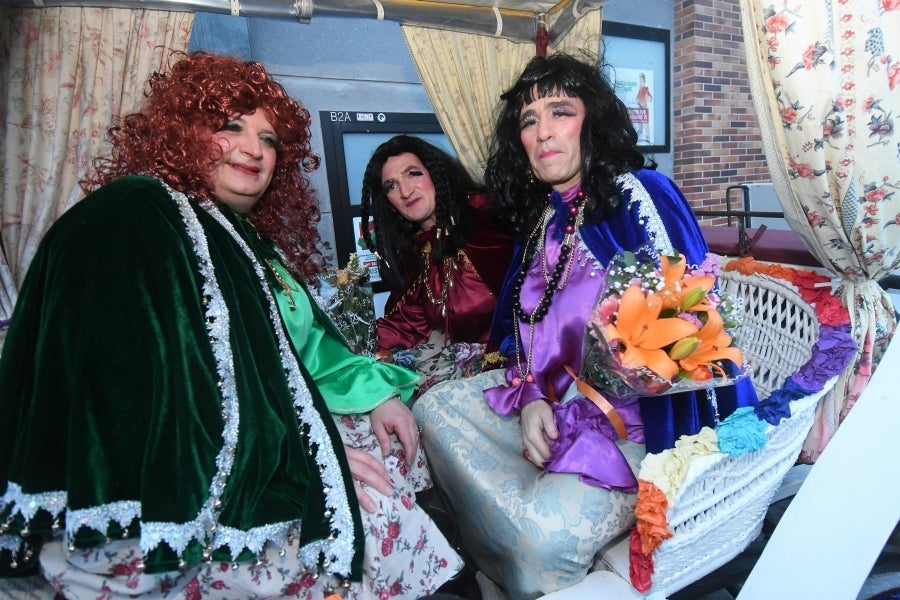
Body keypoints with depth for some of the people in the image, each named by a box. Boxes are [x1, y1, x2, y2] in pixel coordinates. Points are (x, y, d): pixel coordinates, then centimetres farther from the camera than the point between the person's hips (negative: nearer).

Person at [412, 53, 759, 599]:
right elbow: (522, 325, 12)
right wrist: (531, 396, -8)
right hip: (554, 397, 8)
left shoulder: (639, 194, -11)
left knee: (549, 531, -30)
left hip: (645, 416, -7)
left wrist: (574, 416, -20)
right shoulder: (541, 216, 11)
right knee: (434, 407, 0)